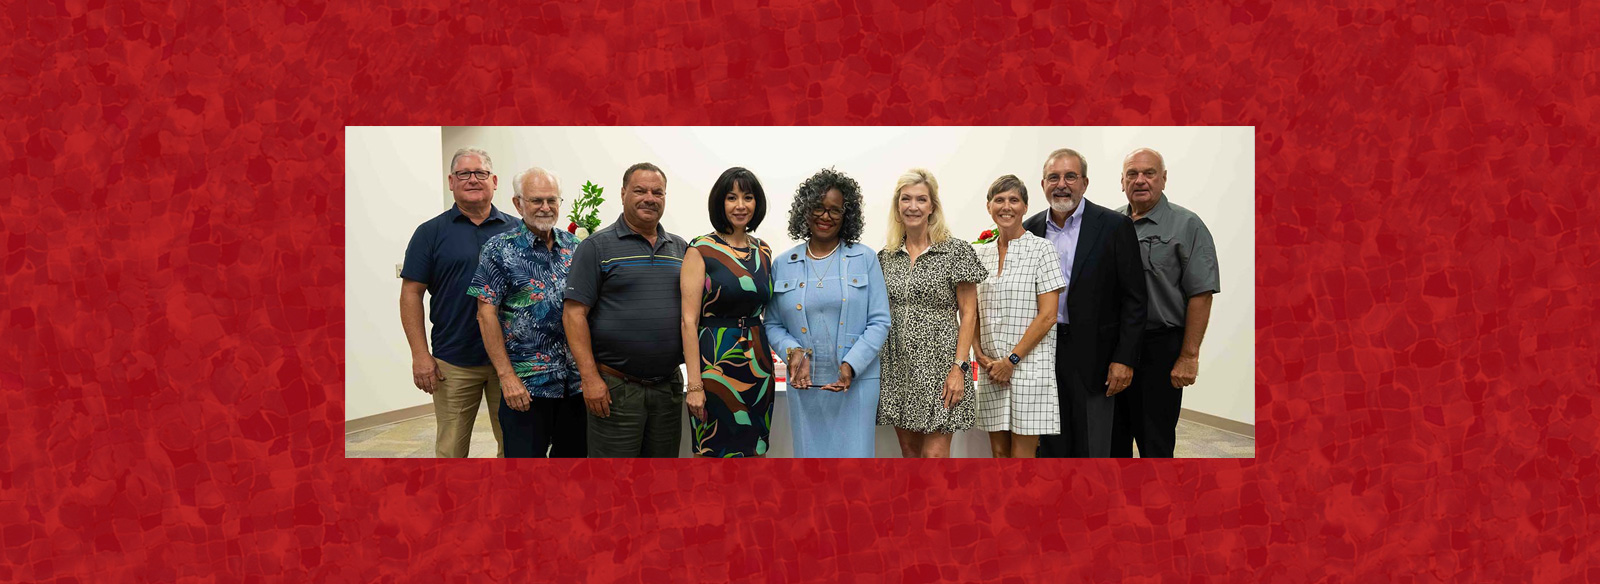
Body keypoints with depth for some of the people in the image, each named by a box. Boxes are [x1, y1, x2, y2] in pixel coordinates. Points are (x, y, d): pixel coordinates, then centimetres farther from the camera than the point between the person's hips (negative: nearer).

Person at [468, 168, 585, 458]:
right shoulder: (499, 249, -4)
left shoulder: (574, 247, 9)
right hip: (525, 384, -4)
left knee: (574, 456, 12)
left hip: (577, 379, 5)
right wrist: (506, 375, -15)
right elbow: (486, 314, -8)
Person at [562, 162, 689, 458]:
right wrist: (590, 378, -15)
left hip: (669, 386, 5)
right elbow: (574, 314, -8)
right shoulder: (597, 246, -3)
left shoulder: (681, 248, 13)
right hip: (615, 388, -5)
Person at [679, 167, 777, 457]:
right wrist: (694, 384, -16)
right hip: (715, 362, -5)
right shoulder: (701, 250, -6)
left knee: (755, 452, 9)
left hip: (757, 363, 5)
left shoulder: (763, 251, 11)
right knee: (712, 453, 1)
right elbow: (689, 320, -10)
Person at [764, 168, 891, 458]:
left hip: (857, 382, -2)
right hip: (805, 384, 2)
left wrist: (851, 366, -14)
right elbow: (773, 324, 10)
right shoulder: (783, 265, 8)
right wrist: (793, 352, -11)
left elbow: (879, 322, -1)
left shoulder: (865, 259, 3)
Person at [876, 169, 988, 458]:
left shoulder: (956, 251, -4)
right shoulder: (886, 257, 10)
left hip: (938, 362, -5)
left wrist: (959, 367, -13)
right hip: (897, 367, 5)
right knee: (909, 450, 10)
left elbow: (968, 313, -6)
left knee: (934, 454, -8)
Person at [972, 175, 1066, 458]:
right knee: (999, 453, 8)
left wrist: (1011, 360, -12)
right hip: (991, 369, 5)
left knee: (1021, 458, -4)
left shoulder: (1041, 249, -3)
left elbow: (1047, 316, -9)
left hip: (1029, 364, -5)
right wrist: (981, 356, -1)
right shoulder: (981, 254, 12)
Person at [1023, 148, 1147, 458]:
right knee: (1051, 446, 11)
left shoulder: (1114, 226, -5)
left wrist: (1124, 359, -11)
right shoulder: (1031, 228, 7)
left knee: (1092, 448, 2)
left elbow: (1133, 299, -6)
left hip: (1092, 354, -4)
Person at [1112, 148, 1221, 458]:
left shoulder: (1186, 226, -6)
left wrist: (1188, 356, -15)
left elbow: (1201, 295, -10)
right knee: (1113, 437, 14)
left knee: (1155, 443, 3)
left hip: (1159, 348, -5)